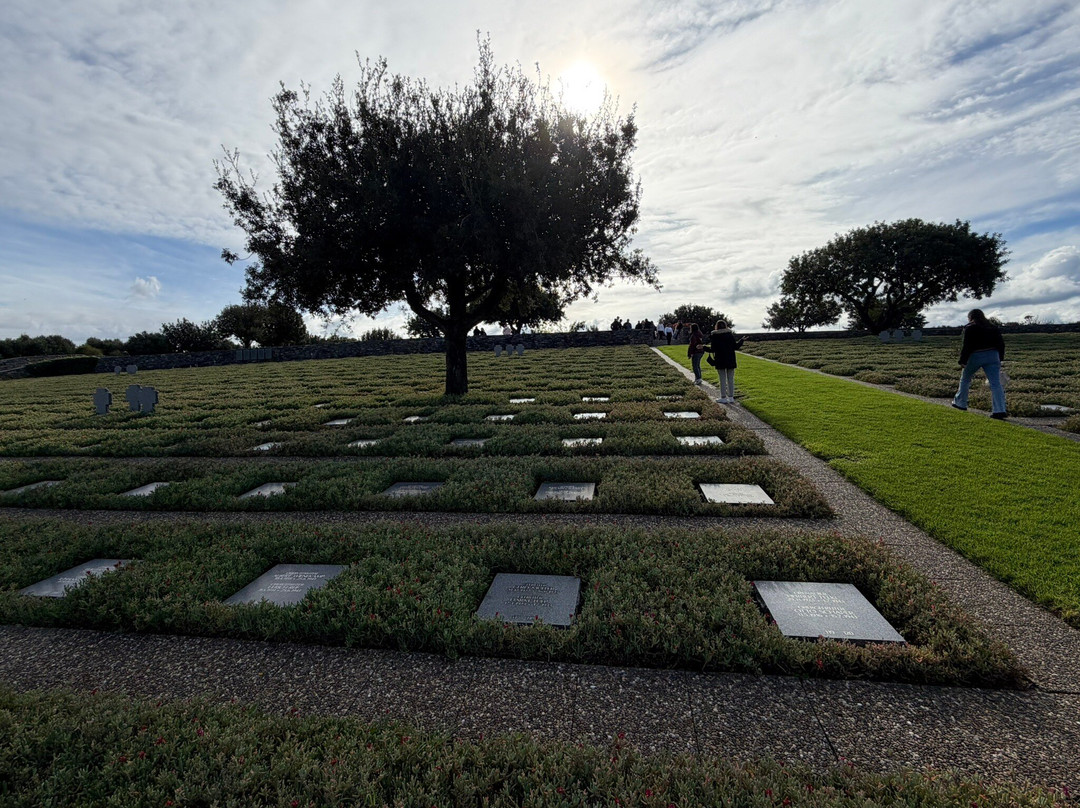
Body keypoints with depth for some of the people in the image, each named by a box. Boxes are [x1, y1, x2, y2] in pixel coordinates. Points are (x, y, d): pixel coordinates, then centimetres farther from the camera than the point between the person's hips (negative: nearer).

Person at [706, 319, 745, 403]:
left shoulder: (714, 336, -6)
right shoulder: (730, 334, -1)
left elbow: (712, 349, -8)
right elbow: (735, 346, -1)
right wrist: (741, 340, 16)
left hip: (720, 361, -2)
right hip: (730, 360, 2)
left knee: (722, 380, 4)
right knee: (730, 379, 9)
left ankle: (723, 398, 6)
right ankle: (731, 397, 12)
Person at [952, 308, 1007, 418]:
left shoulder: (970, 328, -4)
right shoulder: (993, 327, 14)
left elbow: (966, 346, -11)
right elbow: (1001, 344, 14)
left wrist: (962, 361, -9)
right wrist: (1000, 359, 20)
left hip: (976, 356, -5)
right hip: (993, 356, 5)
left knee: (965, 379, 17)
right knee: (996, 383, -3)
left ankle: (960, 403, 26)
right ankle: (1000, 410, -10)